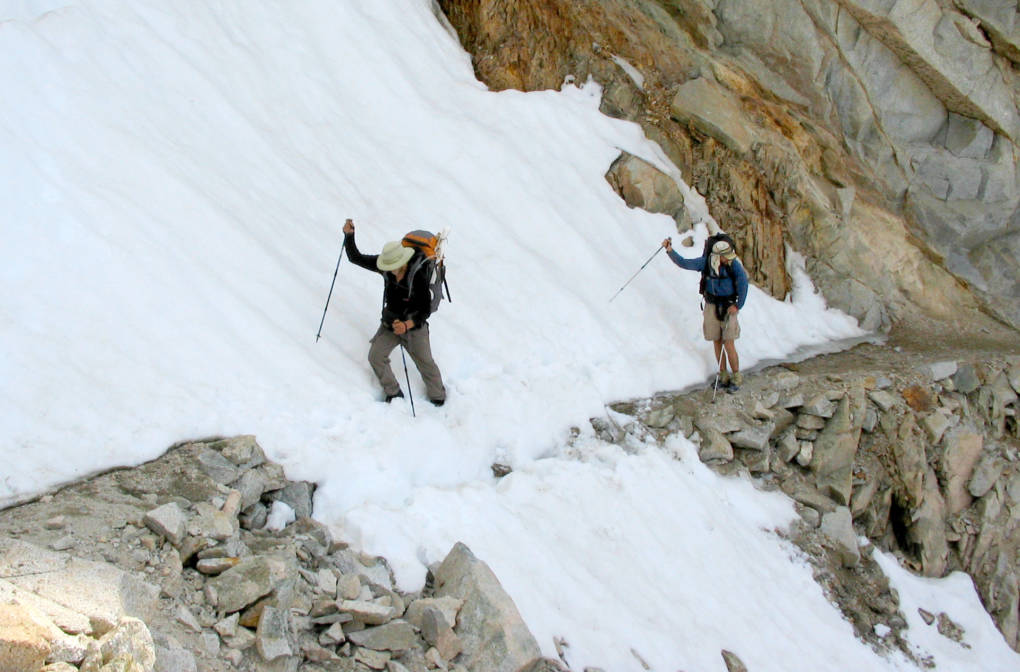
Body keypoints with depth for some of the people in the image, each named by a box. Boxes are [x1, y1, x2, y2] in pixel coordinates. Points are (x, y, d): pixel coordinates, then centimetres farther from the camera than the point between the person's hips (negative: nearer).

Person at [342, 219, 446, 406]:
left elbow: (425, 310, -24)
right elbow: (356, 258, -10)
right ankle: (393, 393, 17)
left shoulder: (419, 278, -29)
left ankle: (438, 397, 33)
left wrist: (407, 325, -40)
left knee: (426, 365, 8)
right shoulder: (386, 265, -16)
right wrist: (349, 235, -27)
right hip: (389, 324, 5)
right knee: (375, 357, -3)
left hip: (414, 327, -4)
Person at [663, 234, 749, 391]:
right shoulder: (706, 262, -9)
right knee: (717, 342, 8)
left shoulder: (734, 264, -17)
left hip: (728, 307, -3)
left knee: (729, 345, -7)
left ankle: (737, 378, 8)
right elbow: (684, 263, -7)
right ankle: (724, 375, 22)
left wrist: (738, 306, -20)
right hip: (711, 306, 3)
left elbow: (742, 283, -18)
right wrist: (670, 251, -19)